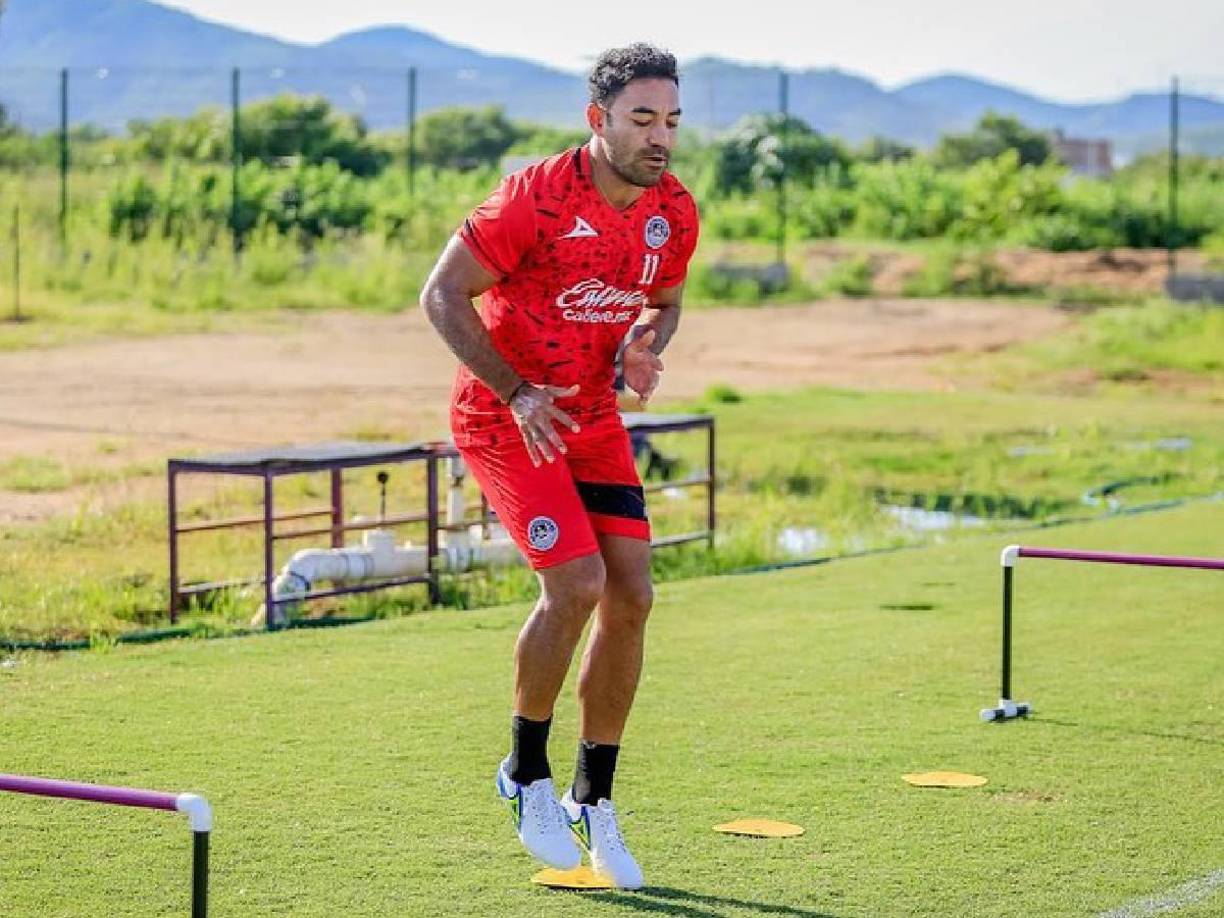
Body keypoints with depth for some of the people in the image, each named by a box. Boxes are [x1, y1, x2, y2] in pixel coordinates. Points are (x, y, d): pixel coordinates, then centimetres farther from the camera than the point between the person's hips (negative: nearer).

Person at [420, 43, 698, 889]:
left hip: (594, 415, 6)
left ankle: (593, 801, 12)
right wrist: (518, 391, -24)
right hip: (504, 415, -6)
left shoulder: (674, 213, -4)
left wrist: (645, 346, -9)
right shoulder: (536, 197, -23)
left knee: (631, 596, -3)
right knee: (577, 582, -20)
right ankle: (527, 774, 3)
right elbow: (443, 294, -17)